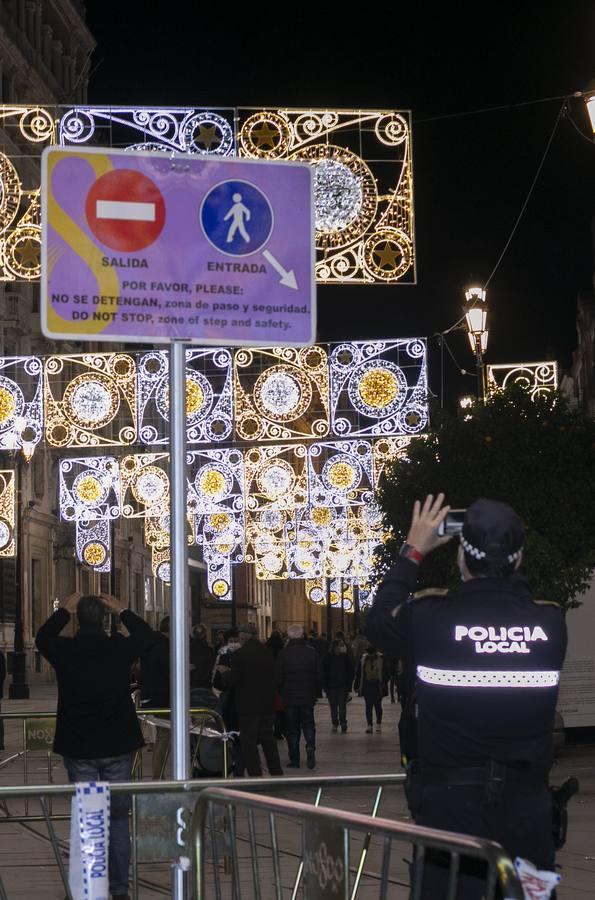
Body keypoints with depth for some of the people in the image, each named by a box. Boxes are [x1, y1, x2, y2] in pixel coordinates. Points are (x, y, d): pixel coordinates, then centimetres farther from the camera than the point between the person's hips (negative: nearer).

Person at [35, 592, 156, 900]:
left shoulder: (64, 651, -9)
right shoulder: (119, 649, -9)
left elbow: (42, 638, 14)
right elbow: (147, 636, 12)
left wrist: (63, 611, 20)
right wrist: (122, 612, 16)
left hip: (77, 747, 0)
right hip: (117, 746, 0)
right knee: (118, 817, 8)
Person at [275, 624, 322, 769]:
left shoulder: (283, 654, -9)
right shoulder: (312, 652, -4)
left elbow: (278, 678, -5)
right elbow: (319, 676, 1)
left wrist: (282, 694, 10)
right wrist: (317, 693, 12)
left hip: (289, 697, -1)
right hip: (308, 697, 1)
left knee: (292, 729, 6)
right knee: (308, 725, 11)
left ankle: (294, 760, 5)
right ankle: (310, 747, -15)